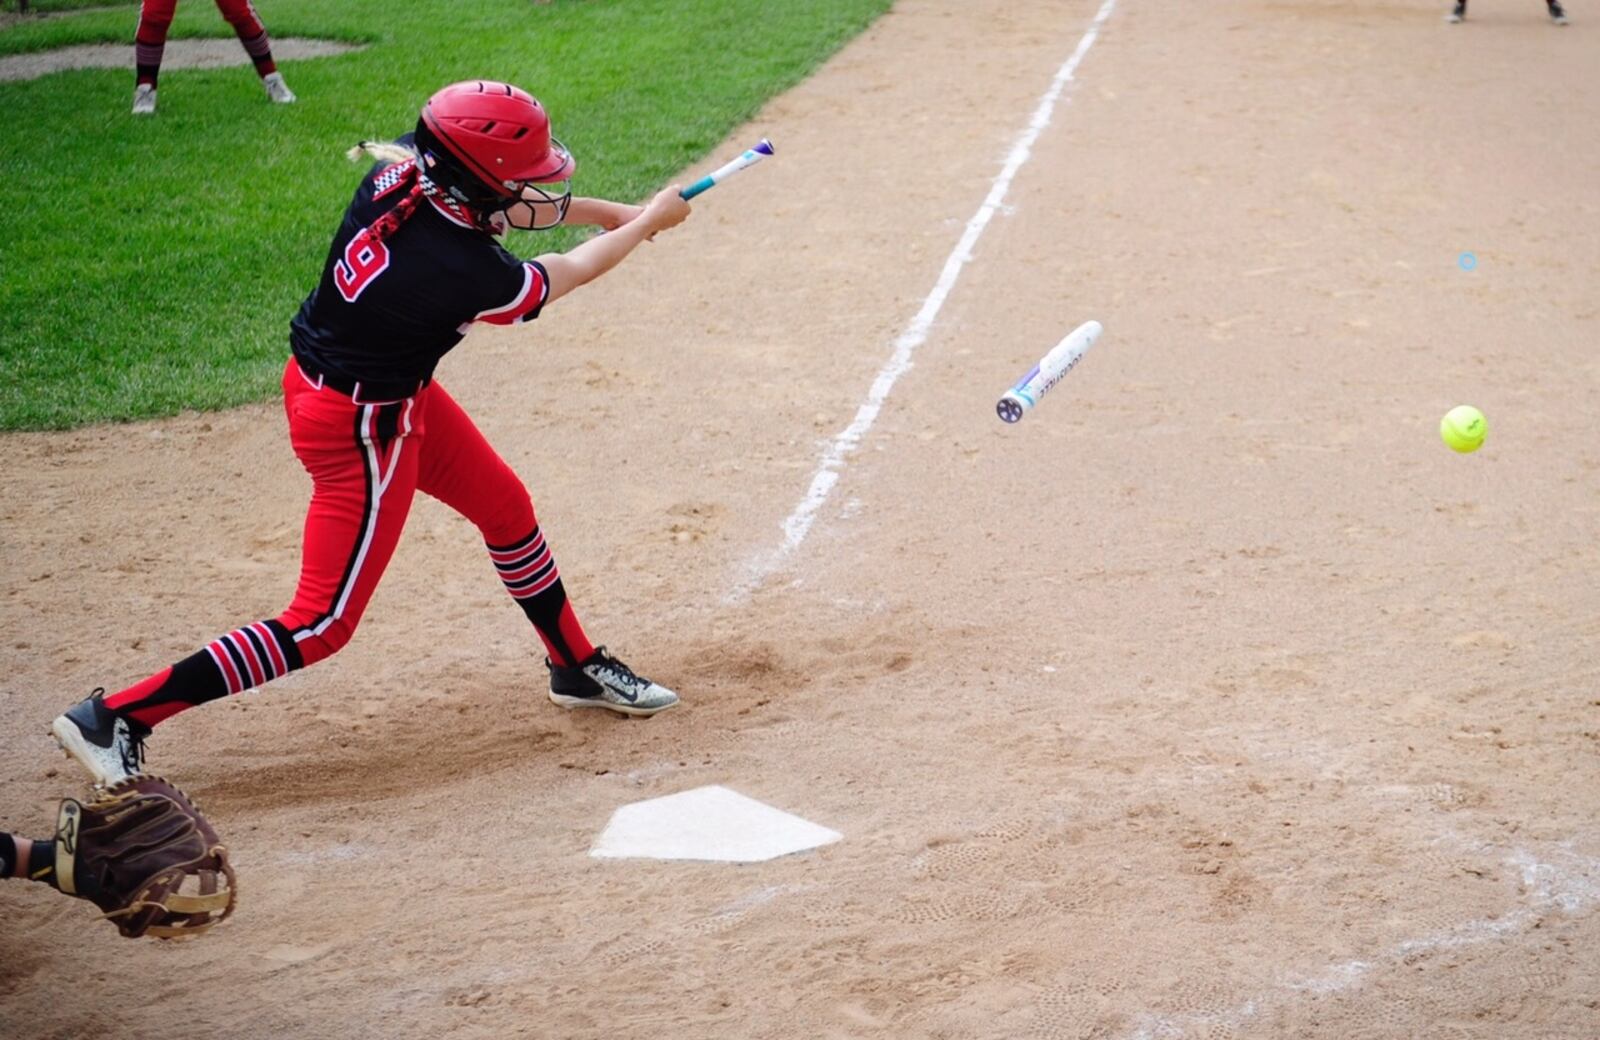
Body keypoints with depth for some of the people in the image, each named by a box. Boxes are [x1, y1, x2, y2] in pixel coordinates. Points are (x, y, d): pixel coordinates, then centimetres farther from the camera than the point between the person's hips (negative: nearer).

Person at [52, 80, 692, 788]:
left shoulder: (402, 169, -13)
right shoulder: (463, 273, -31)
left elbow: (495, 205, 9)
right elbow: (563, 276, -10)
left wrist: (613, 213, 11)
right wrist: (649, 223, 7)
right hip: (362, 427, -10)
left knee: (505, 507, 22)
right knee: (322, 624, -1)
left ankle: (577, 668, 42)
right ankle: (114, 717, 1)